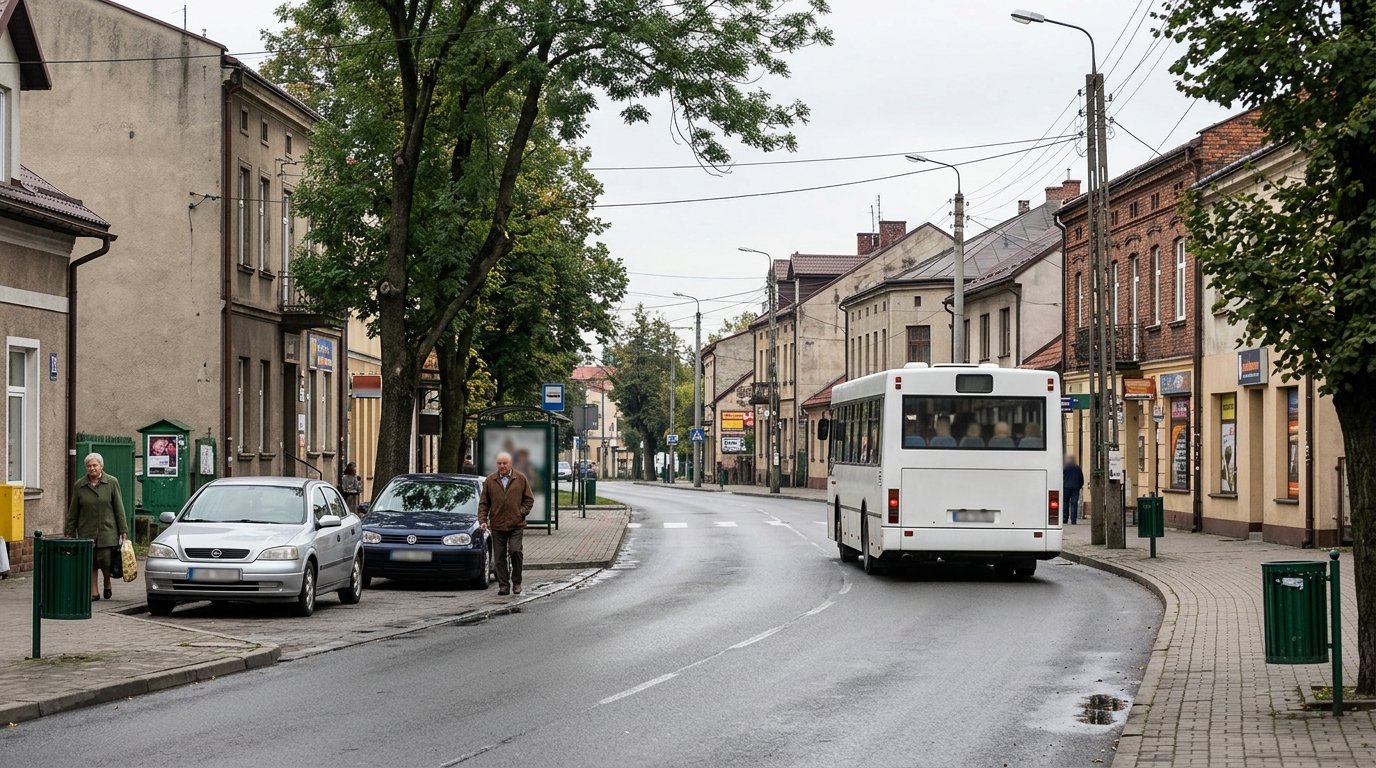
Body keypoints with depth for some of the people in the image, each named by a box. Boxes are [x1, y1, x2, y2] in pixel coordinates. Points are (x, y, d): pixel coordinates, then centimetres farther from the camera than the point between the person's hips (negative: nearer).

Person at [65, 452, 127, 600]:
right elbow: (73, 512, 10)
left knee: (105, 559, -10)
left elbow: (119, 509, 3)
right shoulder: (79, 486, 6)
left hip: (107, 531, -2)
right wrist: (70, 532, 6)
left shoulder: (112, 483, 2)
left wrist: (123, 530, -1)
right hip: (86, 531, 2)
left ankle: (107, 582, 18)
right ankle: (94, 592, 12)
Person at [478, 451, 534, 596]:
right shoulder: (490, 481, 8)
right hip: (497, 525, 2)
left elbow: (529, 499, 10)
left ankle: (516, 582, 5)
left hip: (516, 525, -2)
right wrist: (482, 520, -2)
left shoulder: (521, 479, 6)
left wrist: (521, 512, -4)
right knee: (499, 557, 2)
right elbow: (483, 503, 9)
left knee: (515, 551, -13)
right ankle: (503, 585, 8)